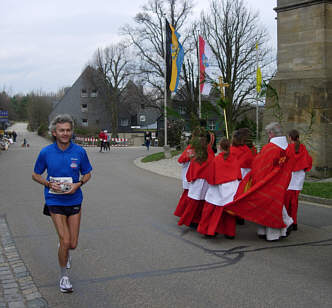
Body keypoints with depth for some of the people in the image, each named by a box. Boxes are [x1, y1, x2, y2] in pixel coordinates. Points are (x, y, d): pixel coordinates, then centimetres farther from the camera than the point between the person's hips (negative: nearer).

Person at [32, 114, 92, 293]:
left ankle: (64, 253, 46)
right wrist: (49, 184, -14)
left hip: (74, 200, 2)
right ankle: (64, 276, 14)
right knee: (65, 241, -10)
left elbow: (87, 174, 7)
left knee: (73, 244, 7)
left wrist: (78, 184, -13)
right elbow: (35, 175, 5)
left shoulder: (79, 152, -5)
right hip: (55, 201, -2)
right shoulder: (46, 152, -7)